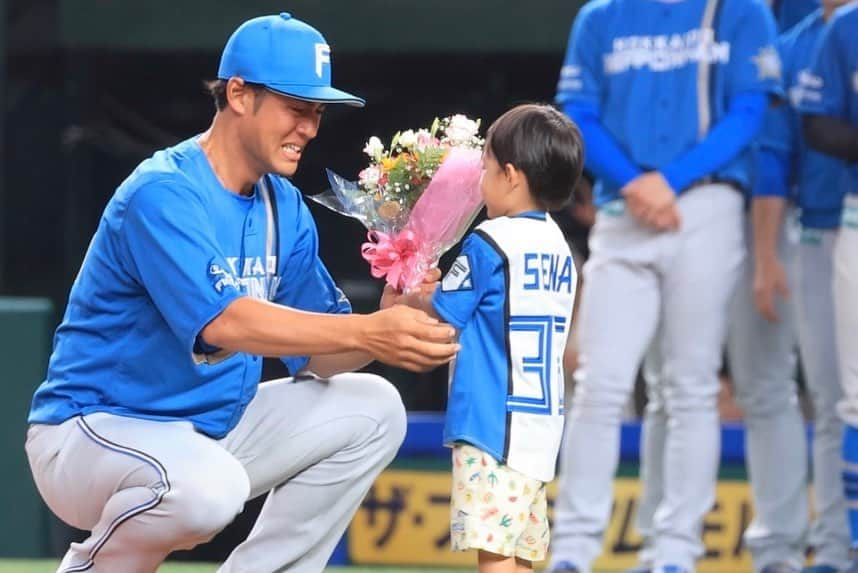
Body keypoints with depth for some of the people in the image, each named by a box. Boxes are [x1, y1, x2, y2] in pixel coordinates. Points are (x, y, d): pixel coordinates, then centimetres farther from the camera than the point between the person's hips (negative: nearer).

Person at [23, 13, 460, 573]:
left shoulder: (285, 208, 6)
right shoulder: (162, 193, -21)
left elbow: (319, 358, 0)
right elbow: (224, 322, -35)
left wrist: (392, 323, -21)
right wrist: (367, 332, -44)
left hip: (215, 429, 8)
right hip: (96, 432, -8)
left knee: (370, 410, -2)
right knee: (206, 483, -38)